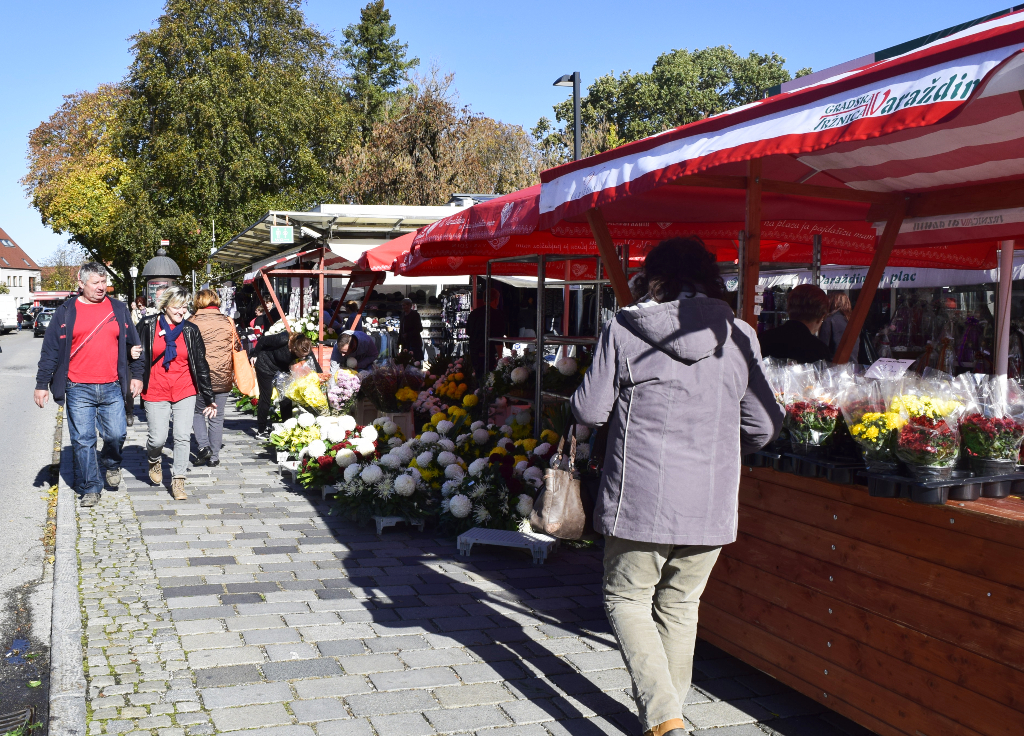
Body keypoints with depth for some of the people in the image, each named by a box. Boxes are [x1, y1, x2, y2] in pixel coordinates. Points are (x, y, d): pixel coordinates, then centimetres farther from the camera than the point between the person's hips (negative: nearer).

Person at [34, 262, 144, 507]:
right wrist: (42, 384, 1)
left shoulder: (118, 309, 9)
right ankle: (90, 488, 13)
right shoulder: (66, 312, 3)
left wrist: (136, 375, 11)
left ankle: (111, 464, 30)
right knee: (82, 441, 1)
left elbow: (133, 344, 16)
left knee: (116, 434, -2)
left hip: (112, 388, 1)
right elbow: (50, 350, 4)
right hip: (78, 390, -1)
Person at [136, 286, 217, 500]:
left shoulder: (191, 330, 4)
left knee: (183, 437, -4)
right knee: (158, 438, -1)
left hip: (185, 392, 1)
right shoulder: (148, 326, -2)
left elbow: (201, 365, 6)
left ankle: (178, 481, 9)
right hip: (156, 392, -1)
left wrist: (209, 398, 6)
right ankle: (154, 461, 33)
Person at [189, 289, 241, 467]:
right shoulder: (228, 322, 1)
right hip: (223, 378, 2)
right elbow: (237, 348, 5)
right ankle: (214, 457, 12)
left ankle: (203, 445, -2)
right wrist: (234, 373, 18)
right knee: (217, 417, 10)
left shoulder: (192, 322, -4)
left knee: (197, 412, 17)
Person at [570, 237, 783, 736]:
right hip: (712, 505, 3)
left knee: (627, 599, 12)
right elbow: (764, 427, 4)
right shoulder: (740, 337, 2)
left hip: (642, 499, -3)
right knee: (679, 606, 19)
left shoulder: (624, 330, -6)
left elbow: (589, 411, -3)